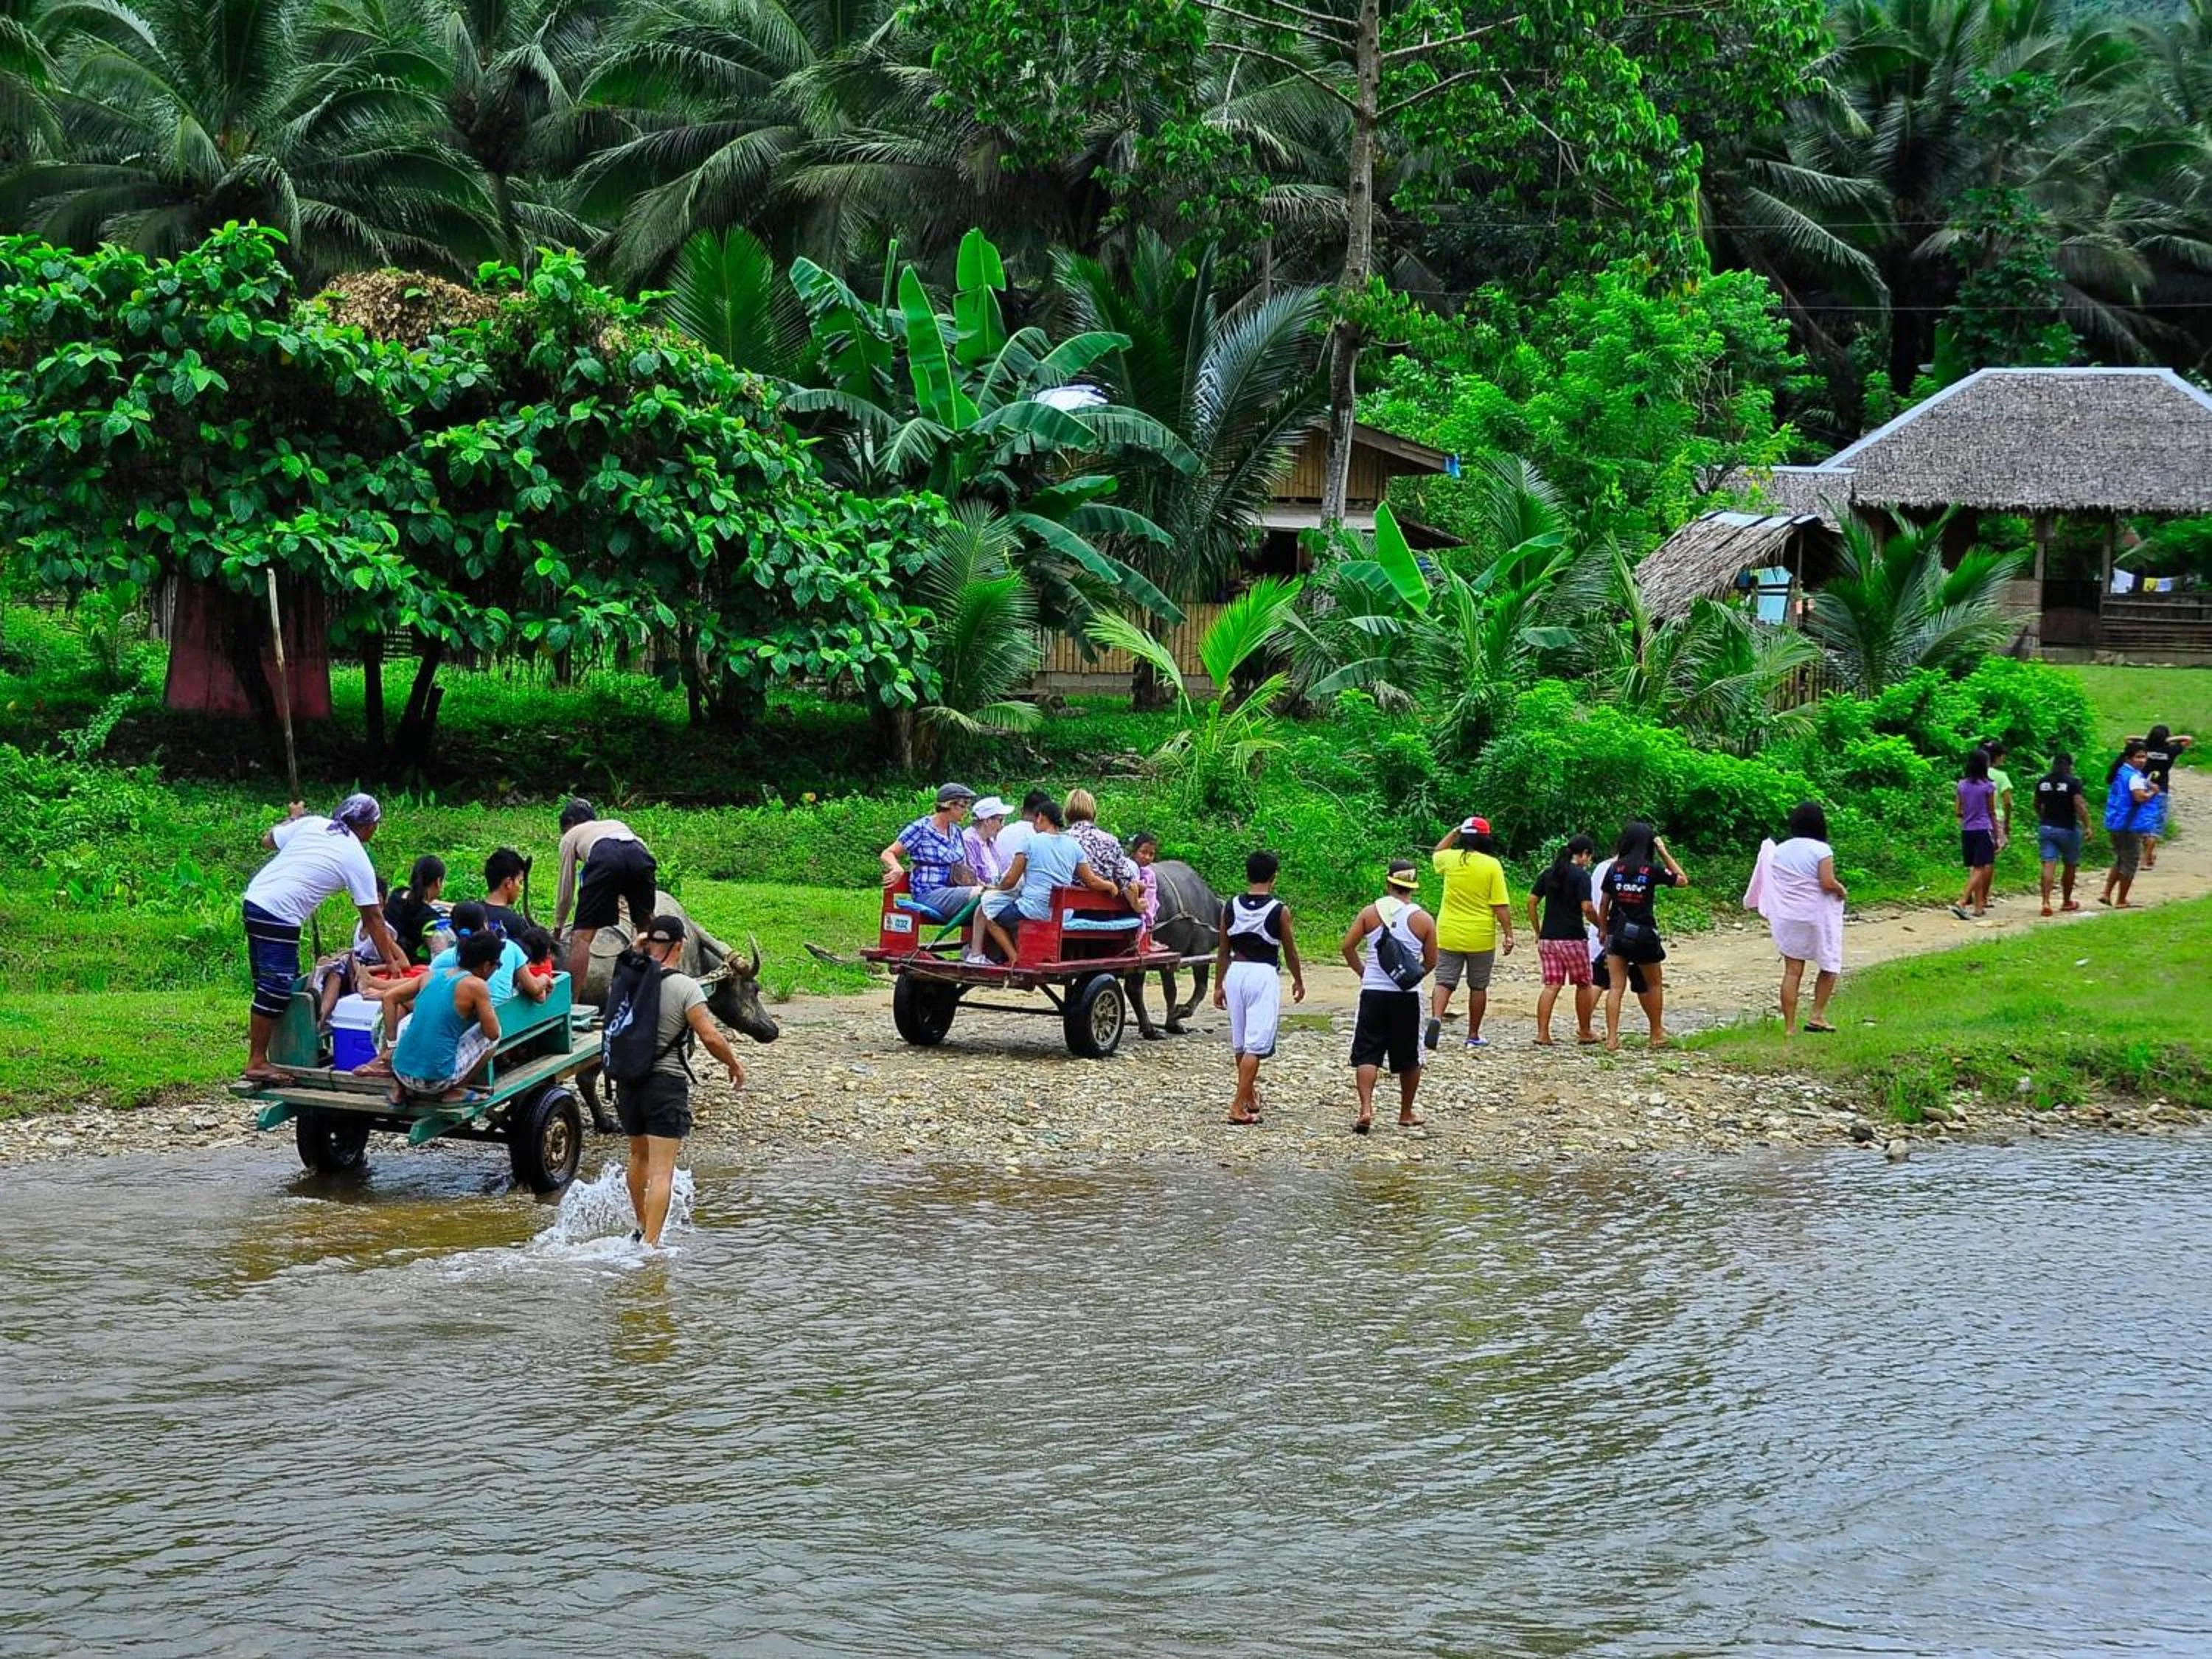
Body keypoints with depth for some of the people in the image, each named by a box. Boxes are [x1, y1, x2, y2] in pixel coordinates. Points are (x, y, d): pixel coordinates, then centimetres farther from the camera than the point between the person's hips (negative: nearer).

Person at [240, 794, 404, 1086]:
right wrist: (390, 961, 6)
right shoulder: (357, 859, -3)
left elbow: (268, 840, 20)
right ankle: (257, 1063, -3)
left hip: (254, 900, 8)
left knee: (269, 985, 14)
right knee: (275, 989, -5)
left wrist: (294, 818, 37)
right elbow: (372, 917, 1)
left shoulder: (312, 824, 10)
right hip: (279, 916, -8)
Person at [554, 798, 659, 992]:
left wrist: (557, 927, 47)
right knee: (646, 928, 25)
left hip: (604, 859, -4)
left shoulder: (571, 836, 34)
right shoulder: (617, 824, 45)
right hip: (640, 855, 4)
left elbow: (566, 889, 34)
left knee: (582, 935, 0)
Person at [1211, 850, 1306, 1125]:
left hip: (1235, 973, 5)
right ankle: (1239, 1106, -11)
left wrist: (1219, 985, 16)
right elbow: (1290, 951, 2)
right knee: (1255, 1044, -4)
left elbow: (1223, 951, 7)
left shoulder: (1231, 907, 2)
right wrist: (1298, 981, 17)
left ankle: (1249, 1097, 34)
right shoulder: (1279, 911, -8)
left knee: (1239, 1042, 18)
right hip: (1263, 975, -5)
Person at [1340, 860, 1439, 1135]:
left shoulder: (1371, 913, -1)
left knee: (1367, 1054, -1)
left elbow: (1348, 947, -4)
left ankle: (1366, 1109, -19)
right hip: (1408, 996, 0)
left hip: (1373, 992, 0)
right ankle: (1406, 1113, 24)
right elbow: (1431, 962, 2)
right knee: (1409, 1058, 15)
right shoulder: (1423, 919, -2)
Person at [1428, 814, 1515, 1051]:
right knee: (1478, 987, 11)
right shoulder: (1492, 865, -9)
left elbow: (1435, 855, 26)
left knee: (1444, 982, 3)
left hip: (1449, 936, 2)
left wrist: (1453, 832, 28)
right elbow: (1501, 905, -10)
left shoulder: (1451, 859, -2)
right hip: (1481, 938, -1)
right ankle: (1474, 1036, 18)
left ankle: (1436, 1018, -23)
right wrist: (1508, 934, -4)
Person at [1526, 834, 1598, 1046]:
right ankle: (1584, 1032, 20)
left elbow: (1531, 901, 8)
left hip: (1547, 938, 5)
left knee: (1551, 986, 5)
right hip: (1573, 939, -5)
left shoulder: (1548, 873, 9)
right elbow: (1587, 908, -17)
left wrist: (1537, 931, 14)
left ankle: (1542, 1033, -4)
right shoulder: (1581, 875, -9)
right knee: (1583, 985, 12)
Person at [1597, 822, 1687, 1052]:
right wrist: (1664, 852, 6)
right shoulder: (1652, 870, -8)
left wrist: (1603, 930, 19)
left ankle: (1612, 1038, -10)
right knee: (1654, 984, 18)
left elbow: (1603, 905, 5)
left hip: (1617, 934, 2)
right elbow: (1683, 880, 7)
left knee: (1615, 987, -1)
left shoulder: (1615, 869, 0)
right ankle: (1657, 1034, 27)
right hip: (1644, 934, -2)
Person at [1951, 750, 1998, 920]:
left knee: (1975, 868, 13)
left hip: (1966, 831, 5)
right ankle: (1961, 903, -20)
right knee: (1979, 869, -6)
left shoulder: (1961, 785, 4)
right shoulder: (1988, 787, -7)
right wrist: (1996, 836, 5)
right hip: (1983, 830, -5)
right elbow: (1992, 813, -2)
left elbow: (1958, 811, 4)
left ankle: (1979, 906, 16)